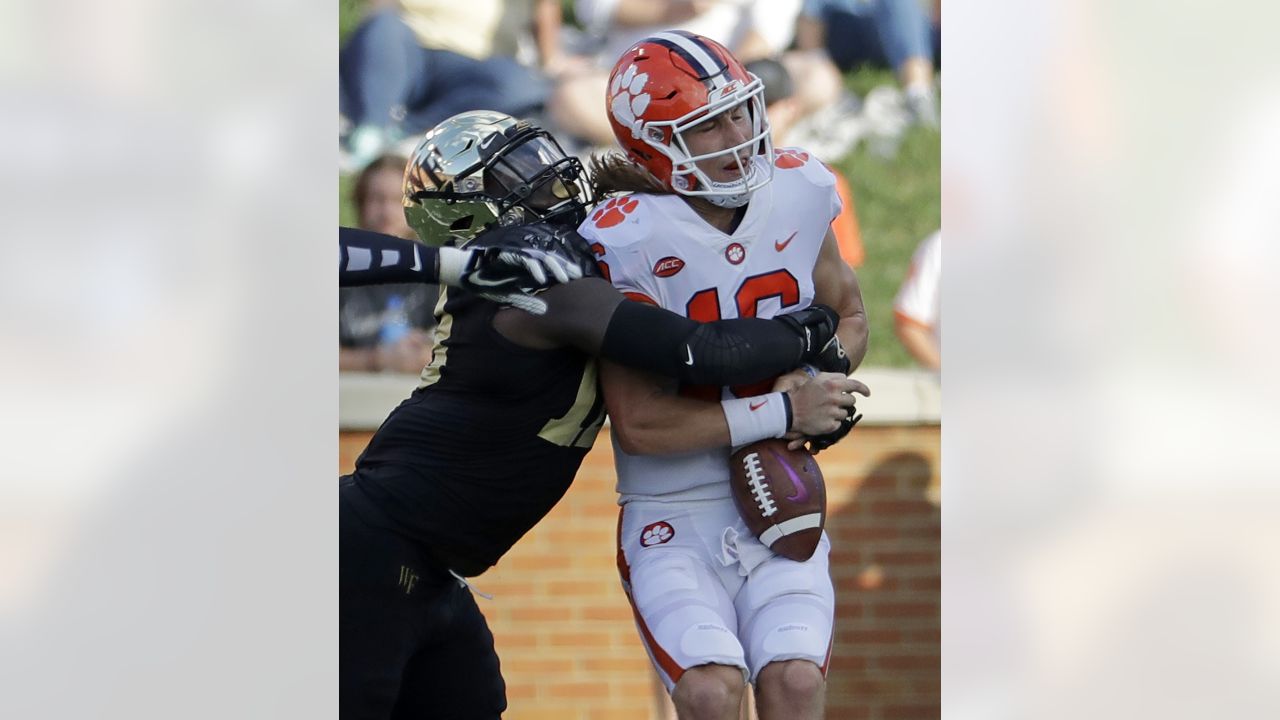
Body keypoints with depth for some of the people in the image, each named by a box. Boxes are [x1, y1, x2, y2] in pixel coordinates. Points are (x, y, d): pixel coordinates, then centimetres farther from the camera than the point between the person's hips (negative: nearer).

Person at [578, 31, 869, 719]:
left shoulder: (798, 194, -2)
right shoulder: (627, 242, -16)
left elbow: (849, 316, 17)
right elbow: (641, 423, -17)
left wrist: (825, 379, -6)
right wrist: (780, 413, -18)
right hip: (674, 517, -3)